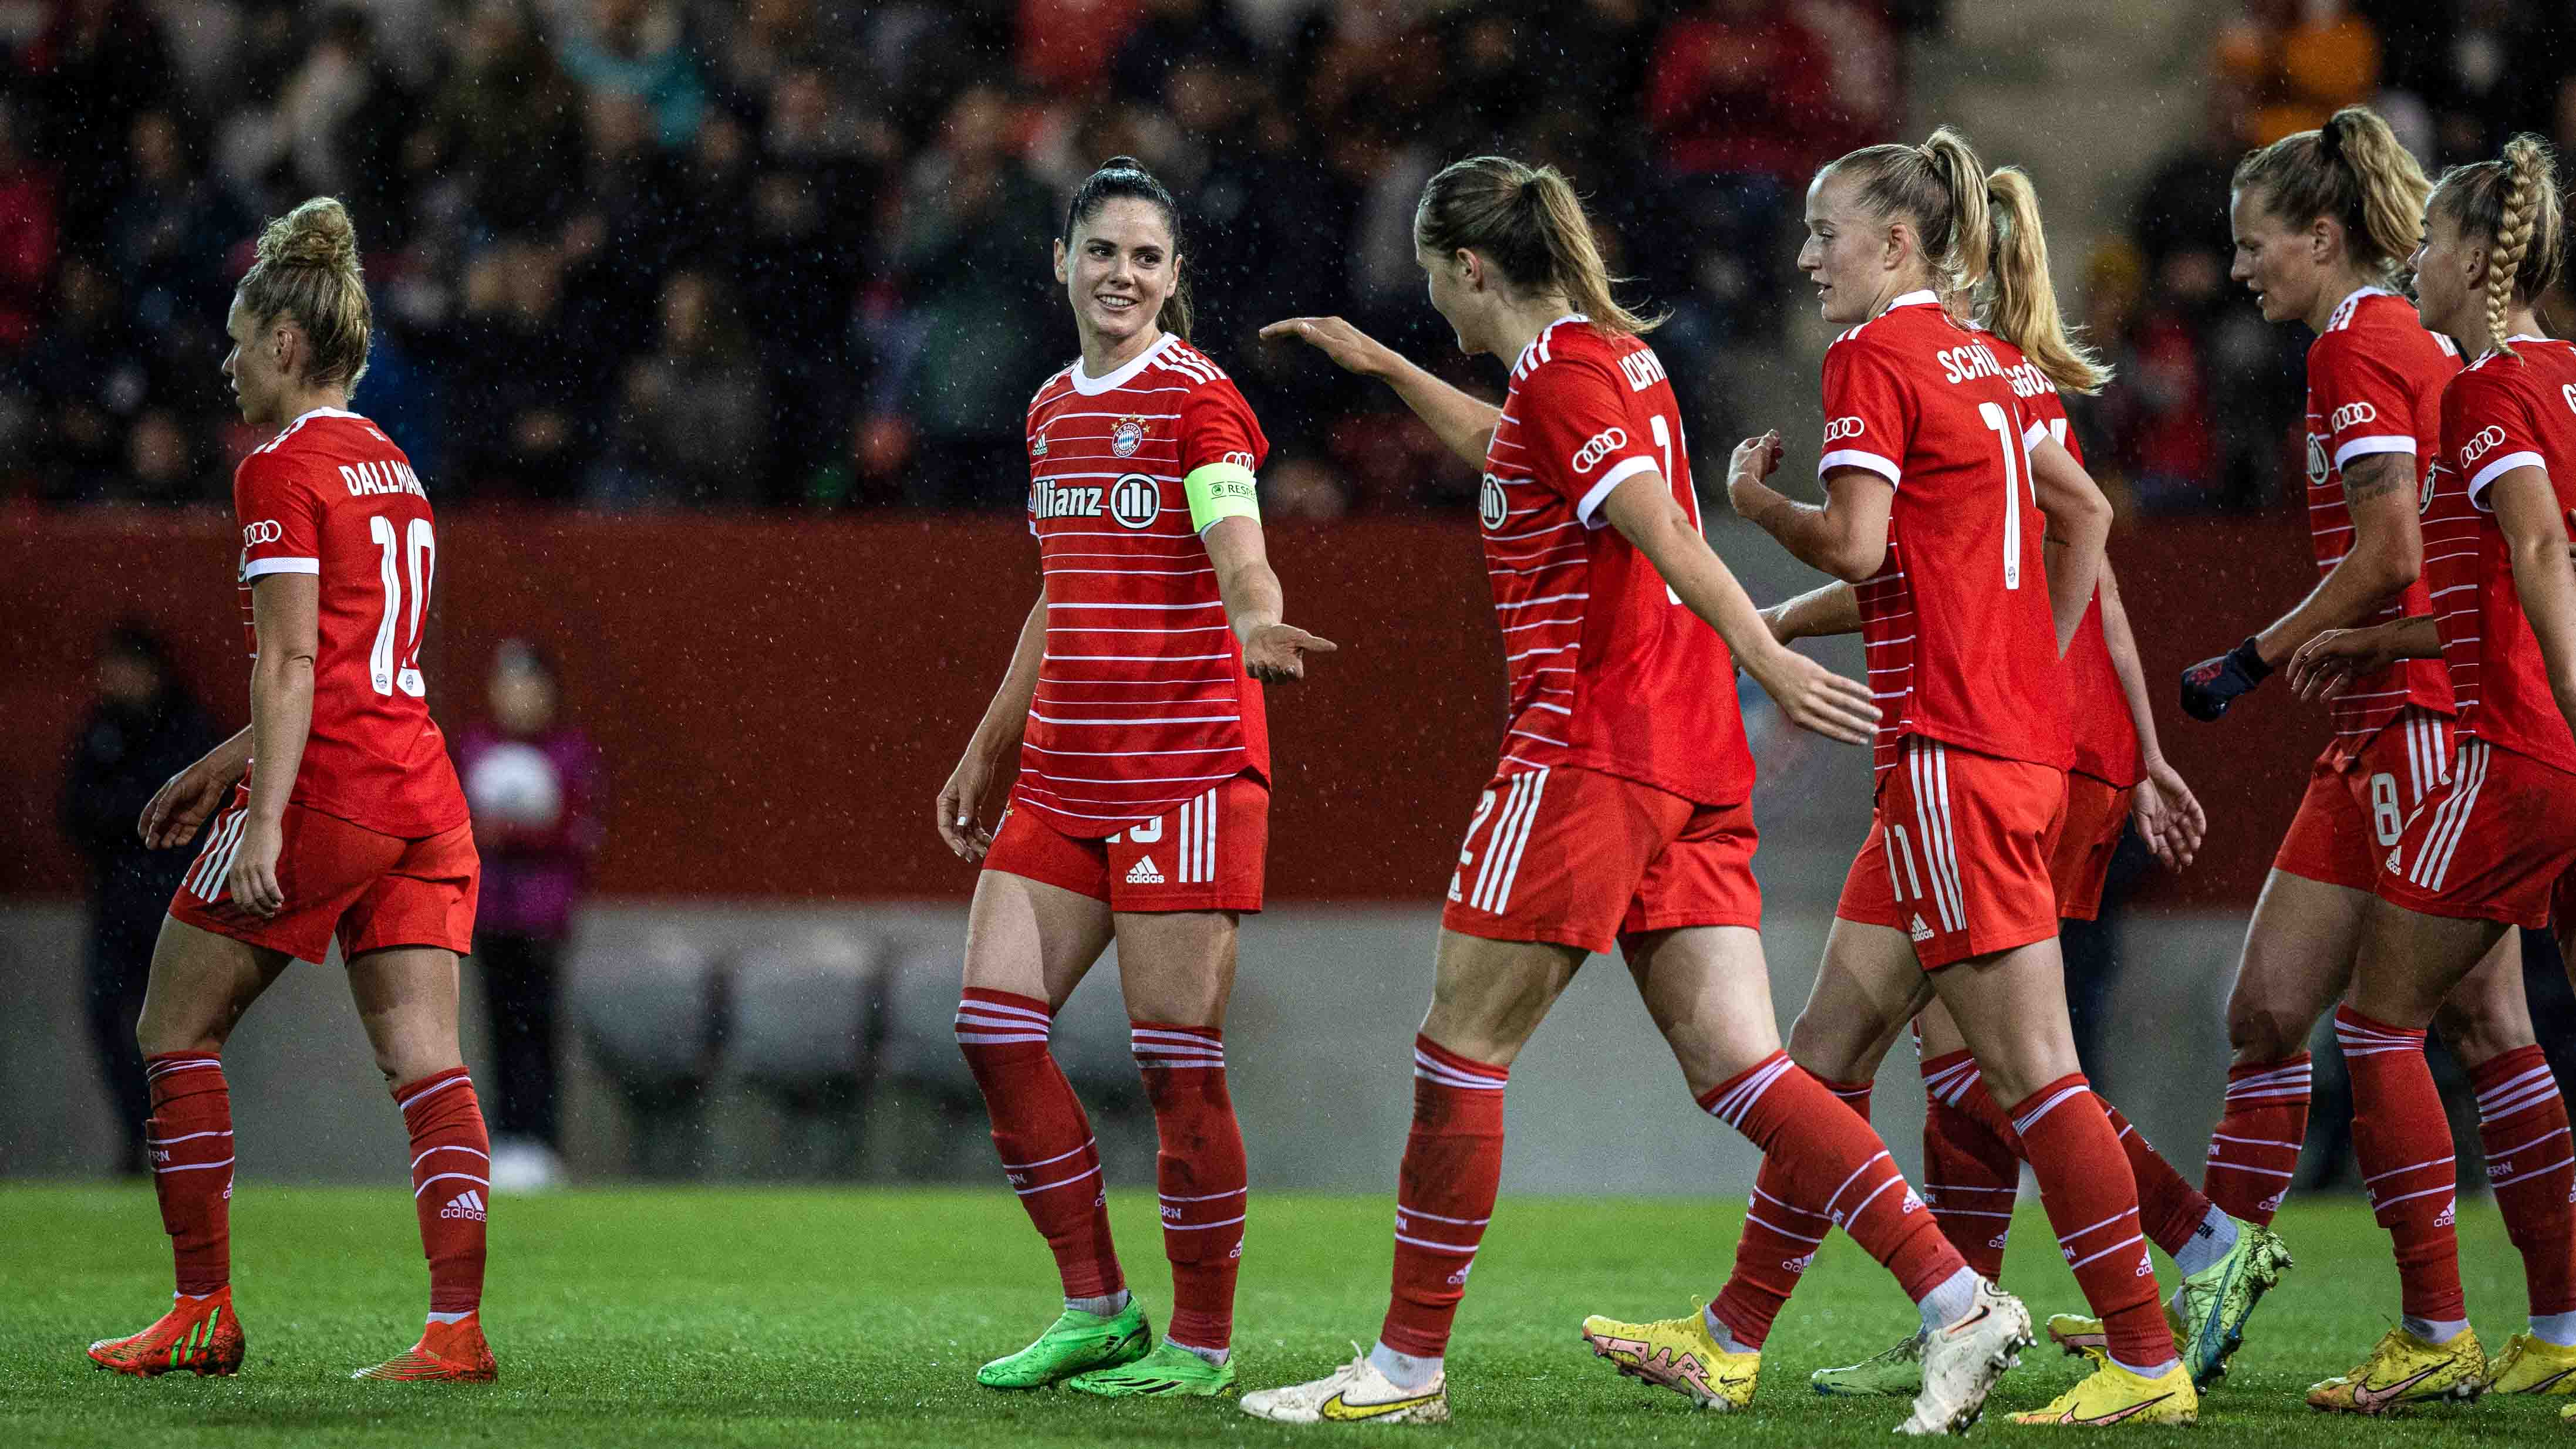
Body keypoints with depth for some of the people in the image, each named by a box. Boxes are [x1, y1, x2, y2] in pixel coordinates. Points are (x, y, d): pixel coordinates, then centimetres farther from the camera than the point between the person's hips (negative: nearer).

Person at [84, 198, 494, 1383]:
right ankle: (458, 1325, -9)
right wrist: (228, 763, 26)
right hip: (422, 790, 8)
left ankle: (205, 1311, 8)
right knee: (426, 1061, 1)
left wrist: (264, 823, -19)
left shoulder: (282, 471, -8)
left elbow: (292, 663, -16)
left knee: (178, 1030, 7)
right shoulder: (391, 466, 17)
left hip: (327, 794, -8)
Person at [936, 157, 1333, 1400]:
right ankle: (1096, 1308, 11)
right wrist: (986, 750, 26)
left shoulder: (1198, 400, -6)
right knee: (994, 1028, 0)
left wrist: (1259, 625, -43)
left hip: (1187, 766, -7)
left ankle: (1202, 1344, 3)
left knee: (1177, 1060, -7)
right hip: (1061, 773, 7)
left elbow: (1243, 565, -20)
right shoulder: (1053, 410, 15)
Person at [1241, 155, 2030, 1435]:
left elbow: (1664, 533, -22)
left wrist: (1766, 659, -31)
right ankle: (1961, 1307, -11)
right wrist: (1383, 369, 44)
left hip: (1590, 748, -9)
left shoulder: (1559, 375, -10)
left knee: (1460, 1053, 1)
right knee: (1734, 1065, 2)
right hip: (1695, 756, 9)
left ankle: (1408, 1366, 6)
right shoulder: (1617, 353, 18)